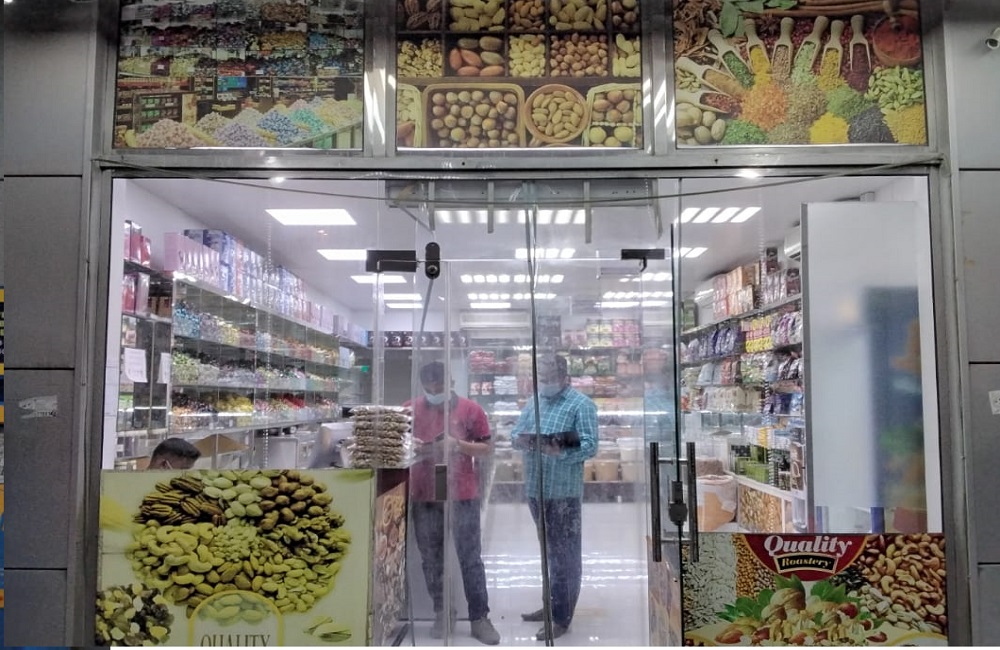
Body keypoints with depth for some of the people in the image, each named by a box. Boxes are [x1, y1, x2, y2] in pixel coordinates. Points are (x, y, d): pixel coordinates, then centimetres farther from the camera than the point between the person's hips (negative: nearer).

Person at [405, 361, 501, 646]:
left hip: (462, 494, -2)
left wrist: (459, 444, -15)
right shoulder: (410, 409, 4)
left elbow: (487, 448, 2)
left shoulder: (471, 409, -2)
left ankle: (479, 618, 11)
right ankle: (440, 614, 24)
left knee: (471, 559, 3)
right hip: (424, 495, 2)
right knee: (431, 559, 10)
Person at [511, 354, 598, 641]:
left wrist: (557, 451, -30)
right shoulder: (534, 401, 11)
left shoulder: (581, 405, -10)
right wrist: (521, 440, -13)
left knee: (565, 556, 2)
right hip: (535, 489, 7)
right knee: (550, 552, 19)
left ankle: (561, 618, 10)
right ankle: (553, 604, 31)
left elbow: (590, 446, -17)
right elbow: (515, 432, 11)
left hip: (564, 492, -7)